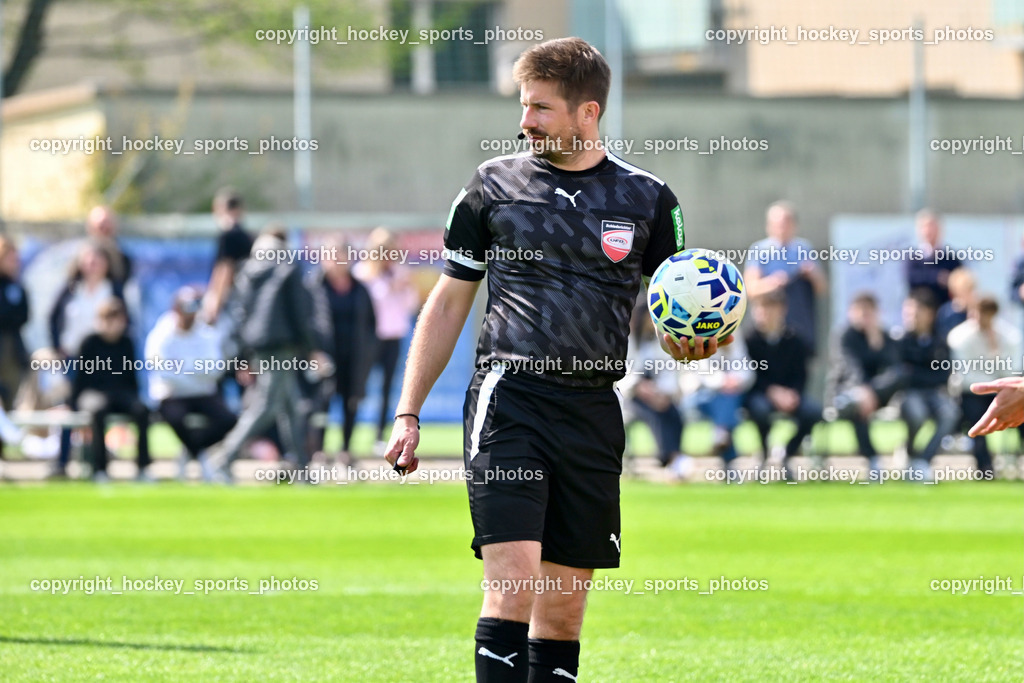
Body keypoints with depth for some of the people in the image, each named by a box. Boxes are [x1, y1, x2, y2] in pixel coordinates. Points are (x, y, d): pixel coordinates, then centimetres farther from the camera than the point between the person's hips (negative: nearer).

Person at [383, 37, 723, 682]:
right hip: (508, 397, -2)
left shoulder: (647, 200, 8)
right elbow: (448, 304, 12)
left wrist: (690, 342, -10)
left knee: (564, 607, 4)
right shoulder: (495, 184, 7)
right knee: (512, 581, -16)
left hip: (593, 411, 2)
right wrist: (408, 413, 8)